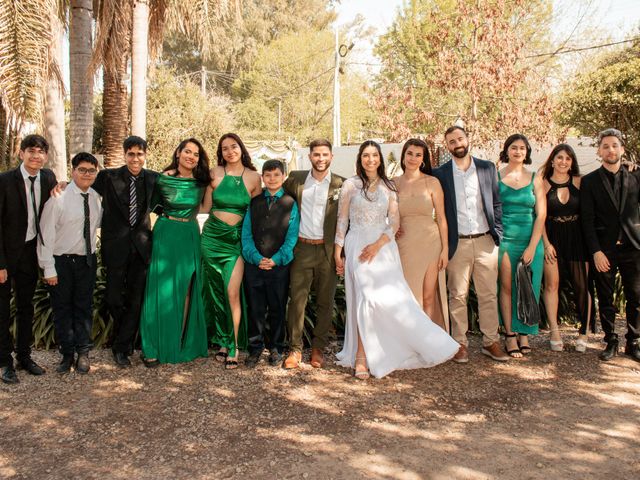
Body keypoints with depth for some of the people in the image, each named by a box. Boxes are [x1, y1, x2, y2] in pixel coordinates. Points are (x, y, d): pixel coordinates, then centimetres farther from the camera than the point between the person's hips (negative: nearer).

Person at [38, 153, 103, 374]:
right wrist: (48, 269, -13)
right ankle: (67, 354, 21)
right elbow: (46, 235, -12)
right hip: (61, 262, -4)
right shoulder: (58, 199, -13)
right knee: (62, 309, 7)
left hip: (87, 260, 4)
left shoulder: (97, 199, 1)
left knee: (84, 307, 12)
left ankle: (82, 352, 25)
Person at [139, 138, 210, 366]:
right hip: (167, 236, -4)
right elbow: (152, 205, 4)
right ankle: (154, 348, 6)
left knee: (188, 292, 8)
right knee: (163, 291, -2)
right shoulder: (164, 179, -6)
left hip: (191, 237, 4)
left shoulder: (200, 182, 4)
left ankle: (187, 343, 19)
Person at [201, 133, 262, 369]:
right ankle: (221, 340, 23)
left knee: (232, 292, -10)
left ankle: (233, 345, 3)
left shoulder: (253, 177, 0)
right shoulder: (215, 173, 1)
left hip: (237, 239, -2)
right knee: (216, 290, 9)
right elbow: (206, 207, 3)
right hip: (213, 236, 2)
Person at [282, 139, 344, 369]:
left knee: (325, 302, 7)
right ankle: (295, 349, 10)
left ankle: (318, 348, 20)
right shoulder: (296, 179, 6)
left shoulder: (341, 184, 1)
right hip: (302, 249, 1)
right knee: (297, 299, 0)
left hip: (328, 250, -1)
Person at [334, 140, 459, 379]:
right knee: (366, 298, -8)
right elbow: (342, 220, 5)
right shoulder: (350, 185, 4)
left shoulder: (389, 186, 10)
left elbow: (394, 221, 4)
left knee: (391, 298, -5)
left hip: (383, 246, 2)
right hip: (357, 246, -2)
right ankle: (362, 357, 0)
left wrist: (377, 245, -10)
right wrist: (337, 252, 2)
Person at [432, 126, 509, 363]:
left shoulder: (487, 168, 8)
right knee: (458, 296, 4)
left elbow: (496, 202, 11)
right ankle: (460, 343, 13)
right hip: (457, 244, -2)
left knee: (489, 295, 6)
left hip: (485, 241, 2)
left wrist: (498, 233, 3)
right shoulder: (440, 174, 2)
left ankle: (490, 342, 16)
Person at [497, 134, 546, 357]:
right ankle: (510, 335, 6)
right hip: (504, 239, -1)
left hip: (530, 240, 1)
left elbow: (541, 214, 2)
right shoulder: (495, 177, 3)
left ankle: (524, 333, 13)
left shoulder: (535, 179, 6)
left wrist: (532, 246, -6)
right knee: (506, 286, 0)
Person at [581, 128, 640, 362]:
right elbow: (587, 220, -2)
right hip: (604, 249, -1)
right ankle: (610, 342, 17)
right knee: (605, 299, 5)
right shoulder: (589, 181, 2)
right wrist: (596, 251, -9)